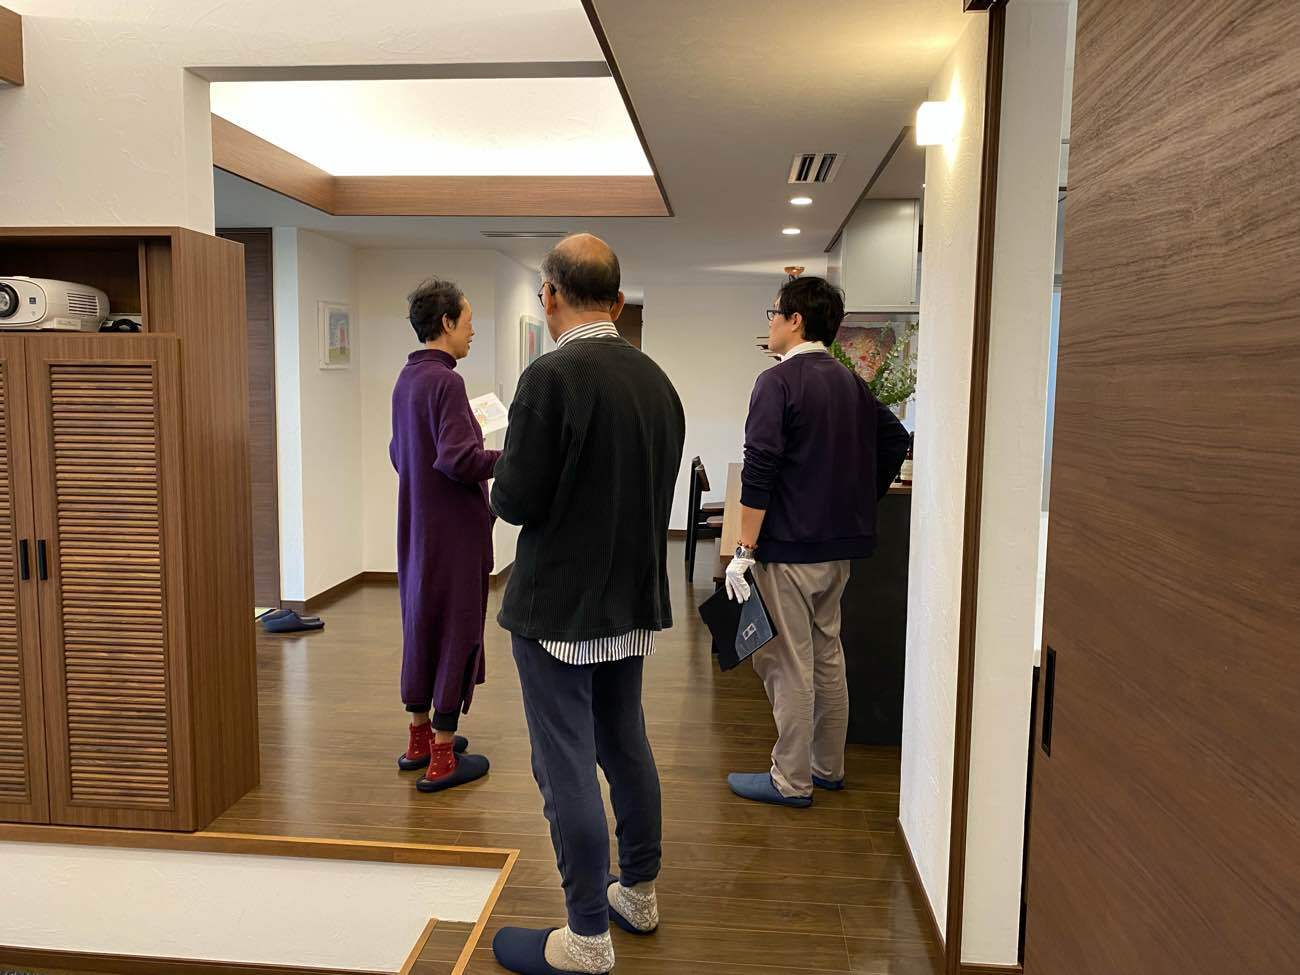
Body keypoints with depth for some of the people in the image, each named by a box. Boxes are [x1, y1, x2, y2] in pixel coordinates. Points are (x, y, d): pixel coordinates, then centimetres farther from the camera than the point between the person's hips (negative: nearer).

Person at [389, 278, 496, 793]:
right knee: (455, 634, 1)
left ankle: (420, 738, 31)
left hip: (416, 528, 9)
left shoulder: (406, 379, 8)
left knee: (421, 626, 18)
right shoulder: (444, 381, -19)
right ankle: (442, 759, 11)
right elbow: (459, 460, -26)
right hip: (452, 530, -9)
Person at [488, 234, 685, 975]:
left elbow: (516, 502, -18)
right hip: (632, 598, 7)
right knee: (625, 745, 21)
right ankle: (639, 893, 37)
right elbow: (658, 489, 9)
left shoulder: (552, 377, -19)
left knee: (566, 764, 5)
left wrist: (507, 471, 2)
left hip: (560, 606, -7)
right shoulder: (657, 379, 3)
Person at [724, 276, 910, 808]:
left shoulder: (778, 382, -13)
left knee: (788, 664, 2)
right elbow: (896, 439, 17)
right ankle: (828, 767, 29)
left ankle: (791, 781, 12)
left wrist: (743, 552, -17)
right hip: (840, 544, 8)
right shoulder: (851, 381, 11)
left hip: (790, 548, -8)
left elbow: (759, 473, -19)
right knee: (826, 654, 17)